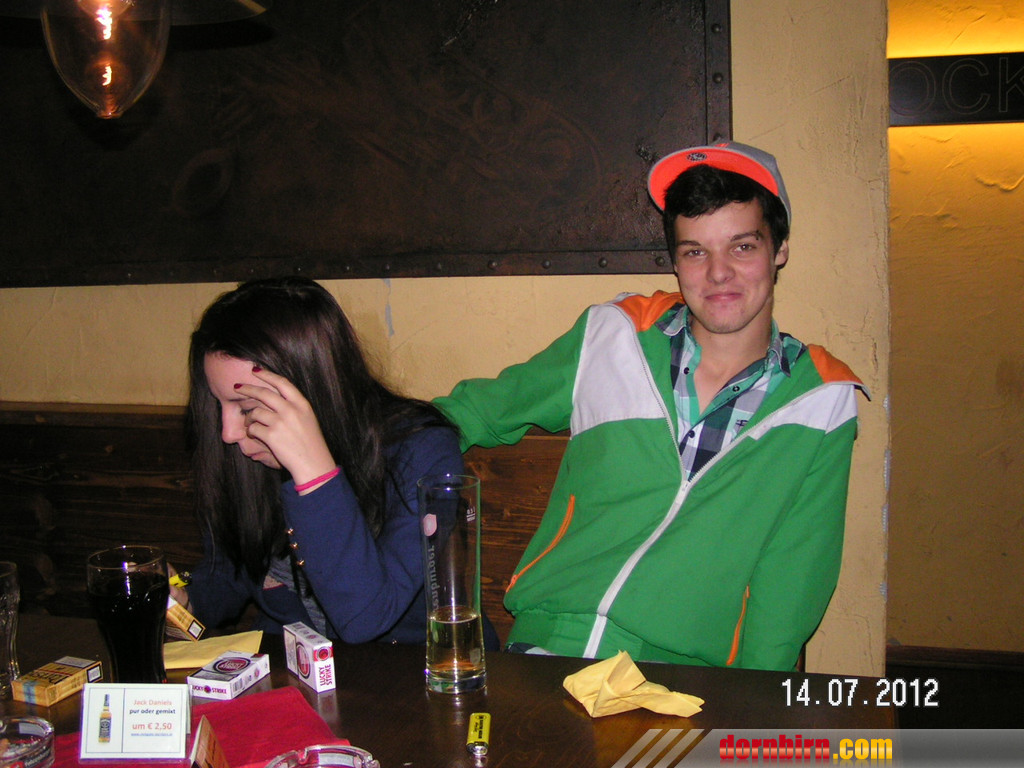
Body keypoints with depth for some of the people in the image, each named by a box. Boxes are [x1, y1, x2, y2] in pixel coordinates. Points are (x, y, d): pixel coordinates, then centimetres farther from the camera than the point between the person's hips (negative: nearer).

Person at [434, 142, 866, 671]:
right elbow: (480, 410, 21)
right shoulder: (609, 336, 6)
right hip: (548, 644, 0)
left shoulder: (823, 403, 5)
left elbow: (791, 580, 3)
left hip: (685, 673, 0)